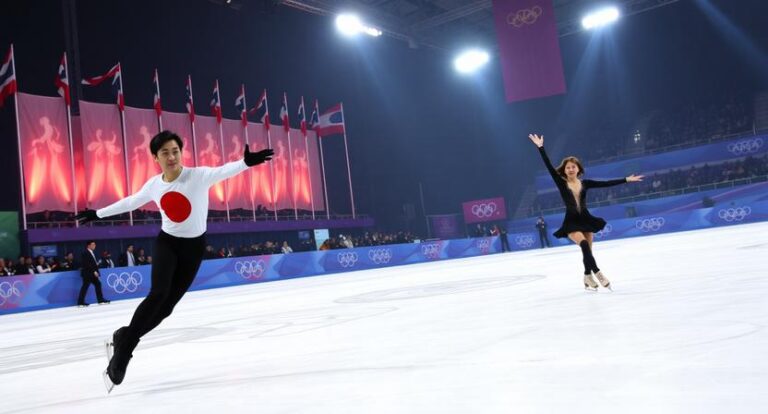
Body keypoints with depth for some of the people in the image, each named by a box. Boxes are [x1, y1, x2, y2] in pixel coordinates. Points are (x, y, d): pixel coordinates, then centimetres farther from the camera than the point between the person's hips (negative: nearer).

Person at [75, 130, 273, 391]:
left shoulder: (199, 176, -18)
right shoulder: (153, 185, -3)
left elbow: (224, 171, -39)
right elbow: (130, 202, 16)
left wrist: (246, 162, -60)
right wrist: (98, 213, 25)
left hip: (193, 247, -1)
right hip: (166, 243, 1)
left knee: (166, 306, 0)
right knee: (158, 294, -21)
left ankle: (124, 339, 24)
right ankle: (121, 354, -9)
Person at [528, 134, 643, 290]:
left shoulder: (585, 183, 3)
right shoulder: (561, 183, -4)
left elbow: (606, 183, 5)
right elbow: (549, 166, -11)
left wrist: (625, 180, 4)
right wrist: (541, 147, -17)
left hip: (585, 219, 3)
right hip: (571, 222, -3)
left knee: (588, 249, 8)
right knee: (584, 244, -26)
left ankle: (588, 277, 25)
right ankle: (597, 273, -23)